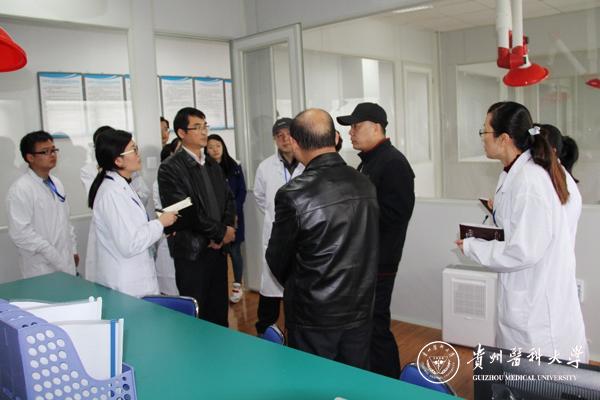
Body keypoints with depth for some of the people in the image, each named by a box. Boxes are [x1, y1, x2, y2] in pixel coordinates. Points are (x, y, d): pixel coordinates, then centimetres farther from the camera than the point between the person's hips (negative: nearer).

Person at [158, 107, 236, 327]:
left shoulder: (213, 166, 14)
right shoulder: (170, 168, -9)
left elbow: (229, 200, 14)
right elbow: (186, 211, -16)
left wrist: (225, 231, -4)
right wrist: (220, 232, -10)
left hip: (218, 248, 6)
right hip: (192, 252, -6)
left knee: (219, 312, 13)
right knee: (195, 315, 2)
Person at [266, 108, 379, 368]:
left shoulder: (293, 194, -19)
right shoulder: (365, 184, -5)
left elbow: (278, 261, -6)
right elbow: (369, 248, 5)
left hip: (314, 317, -4)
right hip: (360, 310, 5)